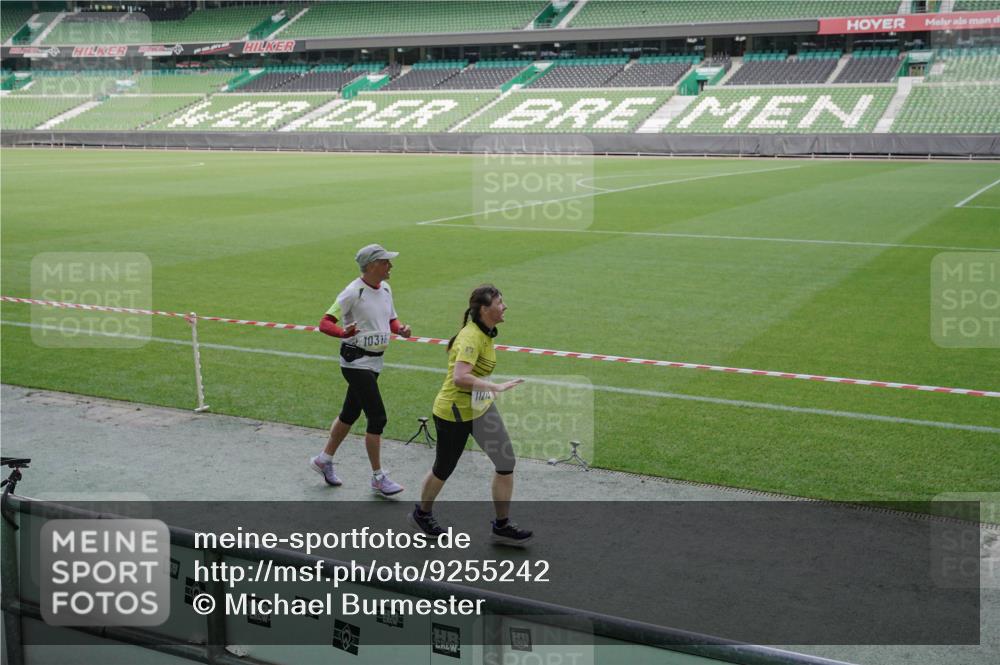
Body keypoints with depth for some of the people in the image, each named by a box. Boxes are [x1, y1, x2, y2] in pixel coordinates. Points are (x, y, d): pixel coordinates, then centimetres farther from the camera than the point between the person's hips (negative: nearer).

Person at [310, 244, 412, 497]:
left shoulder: (385, 289, 7)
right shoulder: (353, 292, -17)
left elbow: (391, 319, 20)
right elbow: (325, 323, -18)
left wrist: (400, 329, -3)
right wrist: (344, 332, -38)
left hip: (374, 361, 8)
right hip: (356, 361, -8)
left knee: (350, 414, 18)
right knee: (377, 417, -9)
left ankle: (324, 460, 35)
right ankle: (378, 477, 3)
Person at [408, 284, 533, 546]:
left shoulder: (485, 333, 4)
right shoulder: (471, 337, -25)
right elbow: (459, 377, -37)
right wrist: (497, 387, -38)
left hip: (480, 407, 8)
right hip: (454, 412, -8)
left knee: (506, 463, -1)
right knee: (443, 469, 11)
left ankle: (502, 526, 10)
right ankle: (421, 514, 38)